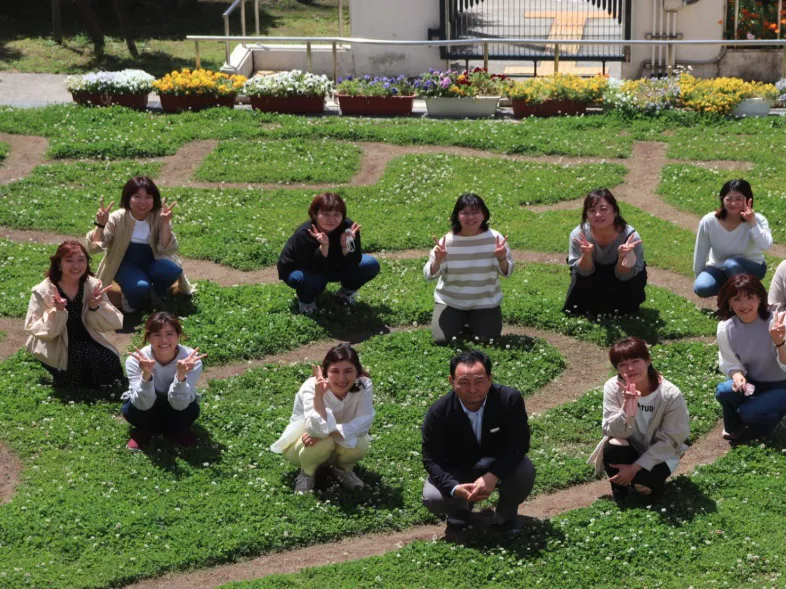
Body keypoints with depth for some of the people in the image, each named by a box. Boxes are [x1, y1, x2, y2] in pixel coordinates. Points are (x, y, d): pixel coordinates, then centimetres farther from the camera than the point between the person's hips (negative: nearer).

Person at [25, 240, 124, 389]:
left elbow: (114, 324, -5)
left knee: (110, 364, -22)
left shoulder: (93, 286, -6)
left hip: (86, 341, 3)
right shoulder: (43, 292, -14)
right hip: (55, 347, -3)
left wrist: (95, 308, -24)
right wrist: (57, 311, -32)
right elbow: (37, 330, -17)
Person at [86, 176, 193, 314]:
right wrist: (100, 224, -39)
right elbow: (94, 247, -23)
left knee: (172, 270, -31)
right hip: (125, 264, -3)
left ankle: (156, 295, 3)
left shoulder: (158, 217, -12)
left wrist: (165, 223, -33)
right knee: (140, 287, -36)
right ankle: (132, 300, 3)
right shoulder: (117, 219, -17)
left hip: (151, 261, 3)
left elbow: (167, 250, -21)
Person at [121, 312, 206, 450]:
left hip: (175, 410, 0)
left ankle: (175, 430, 1)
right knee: (131, 410, -33)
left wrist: (181, 375, -51)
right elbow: (143, 405, -35)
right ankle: (145, 431, 1)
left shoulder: (191, 359, -29)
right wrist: (146, 374, -52)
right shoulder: (136, 361, -28)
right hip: (146, 407, 0)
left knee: (191, 409, -32)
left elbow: (179, 404, -34)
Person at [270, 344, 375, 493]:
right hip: (302, 445, -3)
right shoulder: (311, 387, -32)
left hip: (339, 442, 3)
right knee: (323, 442, -35)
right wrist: (318, 395, -53)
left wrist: (329, 431, -36)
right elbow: (319, 429, -43)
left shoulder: (364, 385, -23)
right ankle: (307, 473, -2)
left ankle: (343, 469, 6)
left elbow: (363, 423, -27)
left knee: (360, 445, -29)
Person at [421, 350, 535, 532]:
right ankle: (461, 507, 13)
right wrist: (455, 488, -36)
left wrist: (492, 476, -38)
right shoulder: (438, 412, -23)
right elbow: (431, 458, -17)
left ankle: (505, 513, 2)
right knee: (432, 498, -26)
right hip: (458, 472, 0)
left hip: (500, 467, 0)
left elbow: (519, 444, -23)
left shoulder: (510, 399, -25)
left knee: (525, 472, -32)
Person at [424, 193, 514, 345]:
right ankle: (461, 320, 23)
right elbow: (429, 275, -12)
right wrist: (438, 260, -33)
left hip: (485, 302, 1)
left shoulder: (494, 238, -13)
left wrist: (502, 259, -27)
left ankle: (473, 320, 27)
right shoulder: (447, 241, -15)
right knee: (442, 339, -12)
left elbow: (507, 272, -4)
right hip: (451, 301, 0)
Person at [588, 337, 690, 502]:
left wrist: (635, 467, -22)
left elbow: (668, 441, -17)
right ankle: (619, 495, -6)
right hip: (628, 449, 1)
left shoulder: (671, 395, -24)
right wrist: (627, 410, -43)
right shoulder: (613, 387, -20)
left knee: (645, 483, -29)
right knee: (612, 447, -32)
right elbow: (613, 432, -22)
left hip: (657, 453, -1)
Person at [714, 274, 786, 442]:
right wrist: (737, 375, -27)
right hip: (751, 383, 3)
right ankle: (734, 428, 5)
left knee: (750, 412, -28)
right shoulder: (725, 328, -14)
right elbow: (730, 364, -3)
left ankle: (755, 429, 10)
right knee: (723, 392, -27)